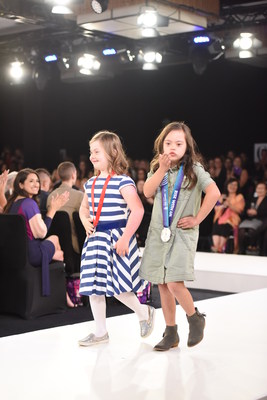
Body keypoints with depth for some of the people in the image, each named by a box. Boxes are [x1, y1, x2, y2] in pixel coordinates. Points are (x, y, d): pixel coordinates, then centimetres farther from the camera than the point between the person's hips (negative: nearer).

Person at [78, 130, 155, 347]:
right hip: (95, 240, 8)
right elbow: (84, 208, 25)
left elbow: (137, 210, -20)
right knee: (94, 286, 9)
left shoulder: (123, 181, -13)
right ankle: (101, 332, 21)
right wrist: (85, 221, 3)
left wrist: (125, 238, -22)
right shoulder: (91, 183, 11)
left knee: (117, 287, -6)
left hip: (117, 238, -7)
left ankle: (145, 313, 22)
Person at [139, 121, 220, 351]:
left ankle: (195, 318, 11)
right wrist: (162, 169, -14)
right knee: (163, 285, 8)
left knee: (174, 284, -17)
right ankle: (171, 333, 21)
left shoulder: (194, 168, -5)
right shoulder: (157, 168, 9)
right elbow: (147, 192, -6)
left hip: (183, 233, -5)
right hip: (159, 233, 5)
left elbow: (214, 193, -19)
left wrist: (197, 219, -16)